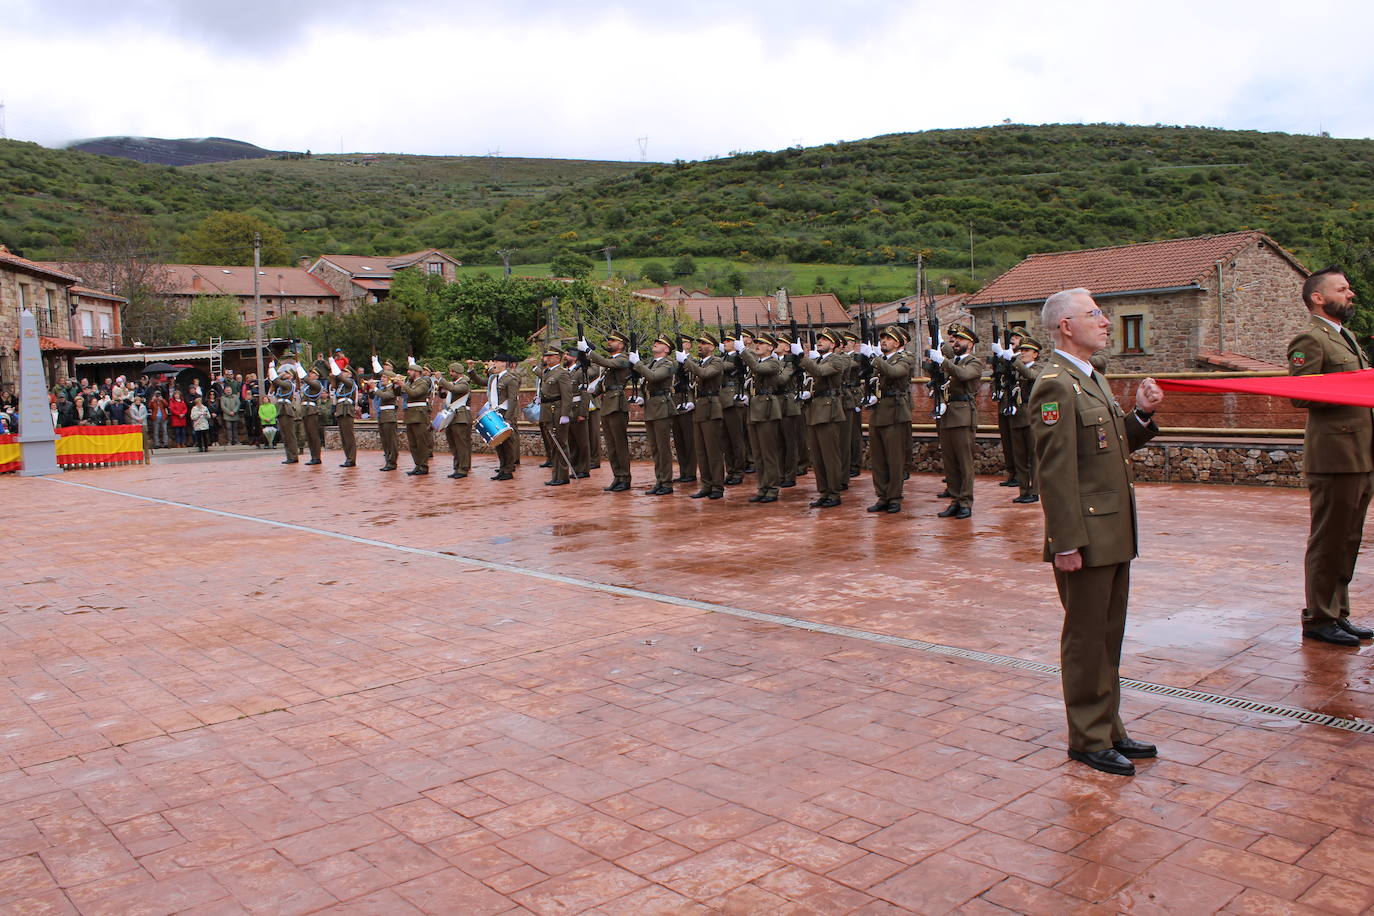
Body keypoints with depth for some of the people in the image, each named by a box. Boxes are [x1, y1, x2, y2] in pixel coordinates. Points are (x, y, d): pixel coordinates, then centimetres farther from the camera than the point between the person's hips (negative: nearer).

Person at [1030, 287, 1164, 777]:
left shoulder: (1094, 378, 15)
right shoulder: (1055, 385, -16)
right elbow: (1055, 470, -21)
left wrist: (1141, 414, 2)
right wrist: (1067, 543, -23)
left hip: (1114, 535, 9)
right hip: (1086, 538, -9)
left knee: (1109, 636, 17)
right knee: (1086, 640, 3)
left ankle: (1109, 728, 30)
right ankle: (1088, 739, 15)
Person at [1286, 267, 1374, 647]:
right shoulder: (1310, 339, -9)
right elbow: (1301, 395, -18)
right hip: (1334, 457, -9)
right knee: (1328, 541, -3)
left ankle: (1338, 613, 23)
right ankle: (1318, 620, 6)